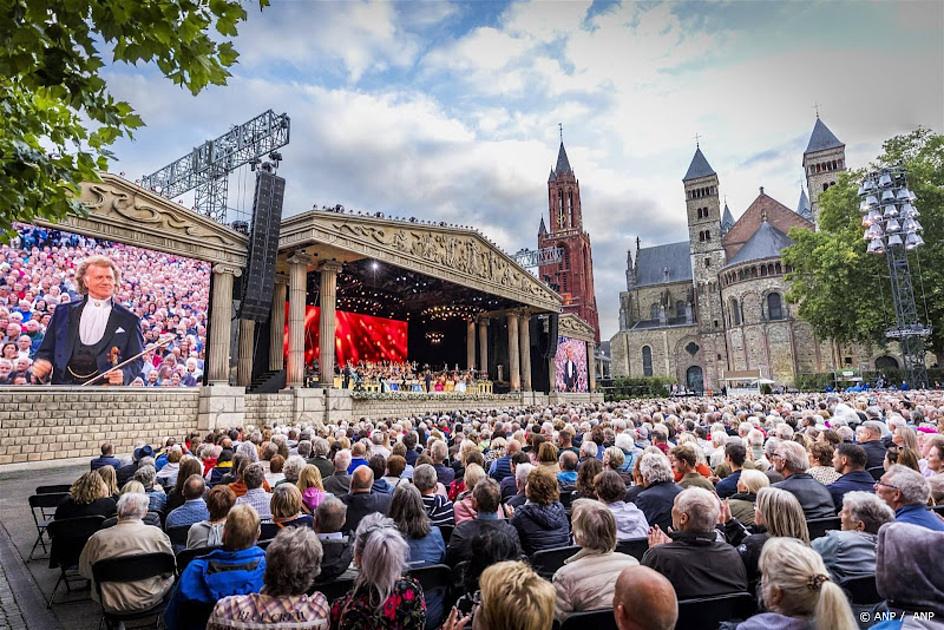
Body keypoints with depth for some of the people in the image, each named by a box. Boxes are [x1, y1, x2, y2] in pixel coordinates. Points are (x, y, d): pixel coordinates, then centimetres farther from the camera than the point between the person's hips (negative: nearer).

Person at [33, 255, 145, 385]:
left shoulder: (129, 320, 4)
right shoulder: (63, 311, 13)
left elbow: (136, 359, 4)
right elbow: (46, 350, 16)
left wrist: (124, 374, -16)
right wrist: (40, 364, -5)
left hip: (105, 384, -2)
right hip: (63, 382, 2)